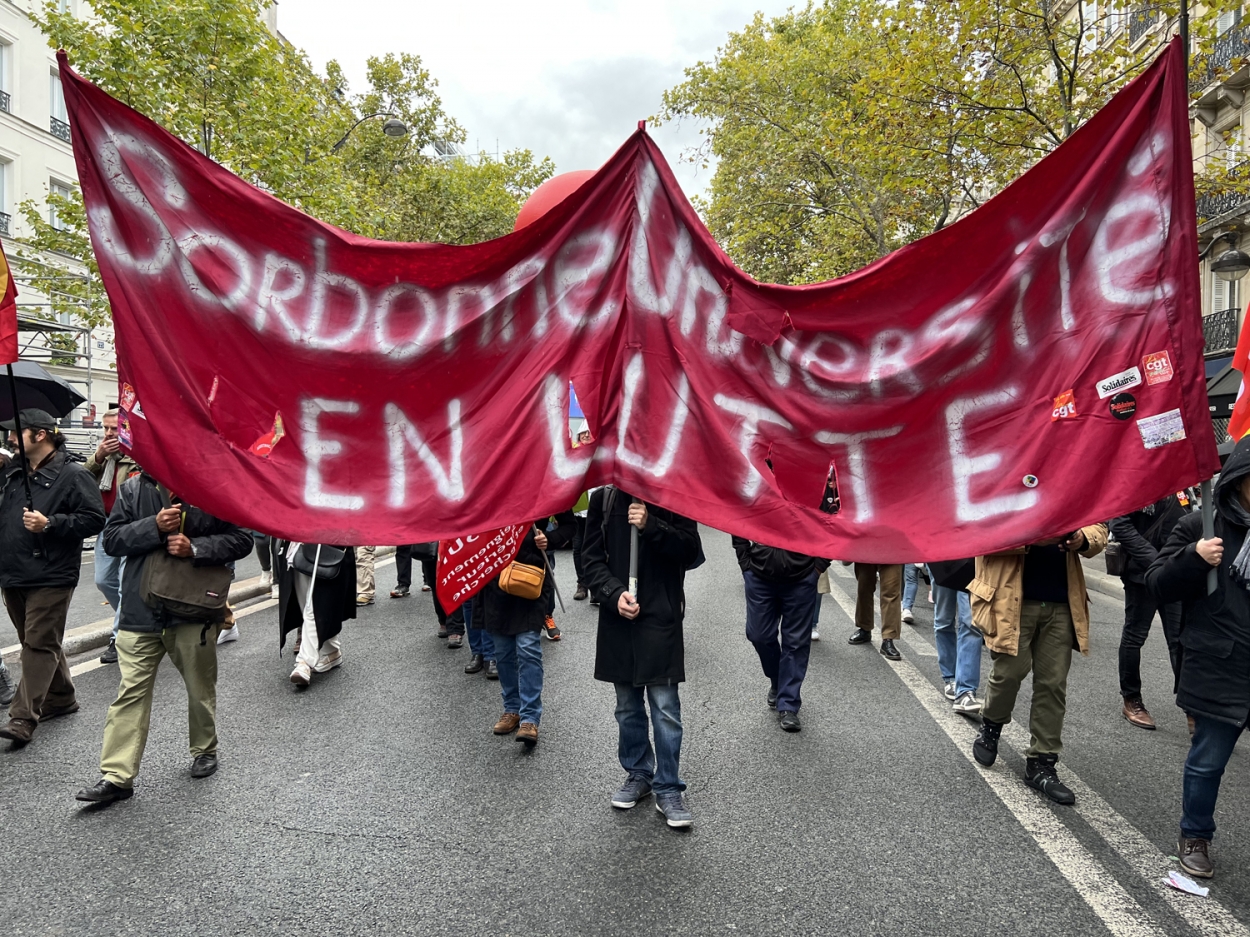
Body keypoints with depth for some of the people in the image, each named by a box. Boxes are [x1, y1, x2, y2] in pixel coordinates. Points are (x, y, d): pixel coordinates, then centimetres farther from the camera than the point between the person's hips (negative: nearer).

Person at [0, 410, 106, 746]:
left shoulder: (73, 475, -10)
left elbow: (94, 519, -15)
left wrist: (49, 524, -21)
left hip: (50, 577, -8)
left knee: (39, 644, -5)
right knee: (40, 642, 16)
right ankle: (61, 698, 30)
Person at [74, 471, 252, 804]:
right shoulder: (132, 489, 4)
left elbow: (242, 539, -5)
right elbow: (111, 539, 0)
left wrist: (195, 548, -19)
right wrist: (155, 526, -16)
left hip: (195, 611, -1)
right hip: (141, 611, 2)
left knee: (201, 688, 15)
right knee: (131, 692, 1)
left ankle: (205, 750, 36)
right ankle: (116, 775, 10)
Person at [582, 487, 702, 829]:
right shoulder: (603, 498, 3)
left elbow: (691, 551, -8)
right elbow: (591, 558, 3)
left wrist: (651, 526, -21)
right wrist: (614, 594, -13)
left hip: (661, 620, -3)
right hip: (617, 618, 3)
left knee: (665, 707, -1)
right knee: (627, 706, 15)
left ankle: (668, 788, 13)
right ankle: (638, 773, 33)